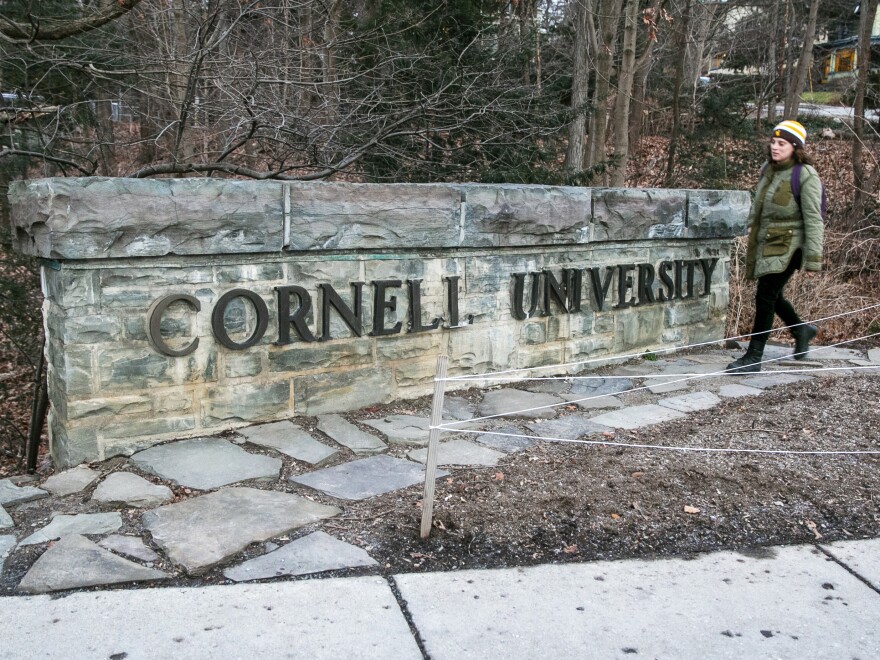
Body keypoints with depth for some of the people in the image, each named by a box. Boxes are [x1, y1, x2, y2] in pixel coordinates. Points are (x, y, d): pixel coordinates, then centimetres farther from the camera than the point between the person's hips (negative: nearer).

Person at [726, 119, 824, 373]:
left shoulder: (805, 176, -14)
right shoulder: (769, 169, 7)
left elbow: (813, 220, -15)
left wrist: (813, 259, -16)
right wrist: (751, 232, 22)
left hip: (787, 247, -7)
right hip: (765, 243, 7)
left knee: (765, 298, -8)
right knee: (772, 297, 17)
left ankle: (754, 358, 1)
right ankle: (802, 330, 43)